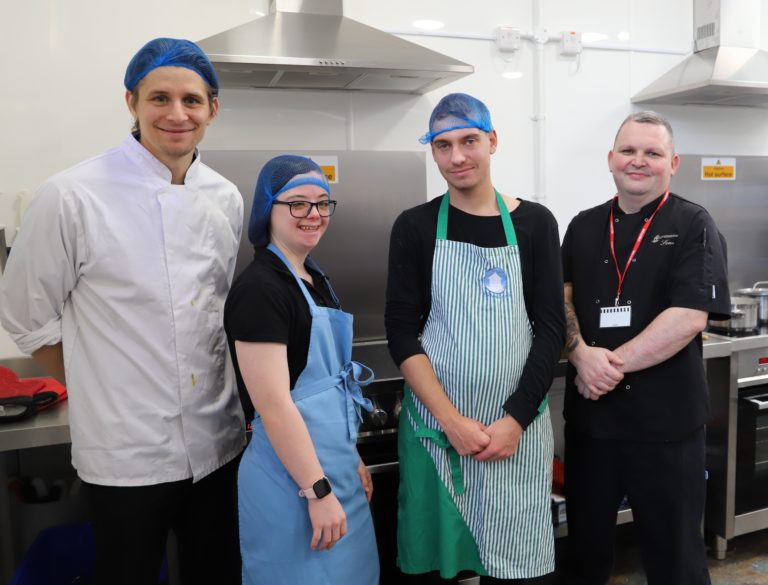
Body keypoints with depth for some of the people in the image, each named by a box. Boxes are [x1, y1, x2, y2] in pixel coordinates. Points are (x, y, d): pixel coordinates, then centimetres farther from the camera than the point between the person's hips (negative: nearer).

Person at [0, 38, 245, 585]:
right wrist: (102, 393, 2)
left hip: (218, 442, 5)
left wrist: (221, 397, 10)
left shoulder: (227, 198, 1)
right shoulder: (71, 198, -14)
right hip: (125, 454, -4)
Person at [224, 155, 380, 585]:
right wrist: (318, 491, -19)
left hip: (331, 462, 9)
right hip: (294, 475, -9)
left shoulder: (315, 279, 9)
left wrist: (352, 458, 16)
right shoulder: (259, 288, -19)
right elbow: (274, 404, -22)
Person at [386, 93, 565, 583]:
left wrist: (515, 419, -9)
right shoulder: (415, 227, 0)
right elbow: (401, 332, -5)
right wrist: (452, 420, -12)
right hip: (436, 426, 0)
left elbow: (551, 328, 0)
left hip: (517, 426, 1)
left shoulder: (534, 223, 2)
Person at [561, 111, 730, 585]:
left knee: (674, 546, 13)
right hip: (589, 413, 4)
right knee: (586, 537, 19)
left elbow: (689, 317, -16)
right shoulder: (583, 227, 8)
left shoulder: (693, 226, -5)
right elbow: (561, 298, 3)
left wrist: (613, 365, -19)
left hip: (665, 418, -3)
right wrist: (583, 354, -15)